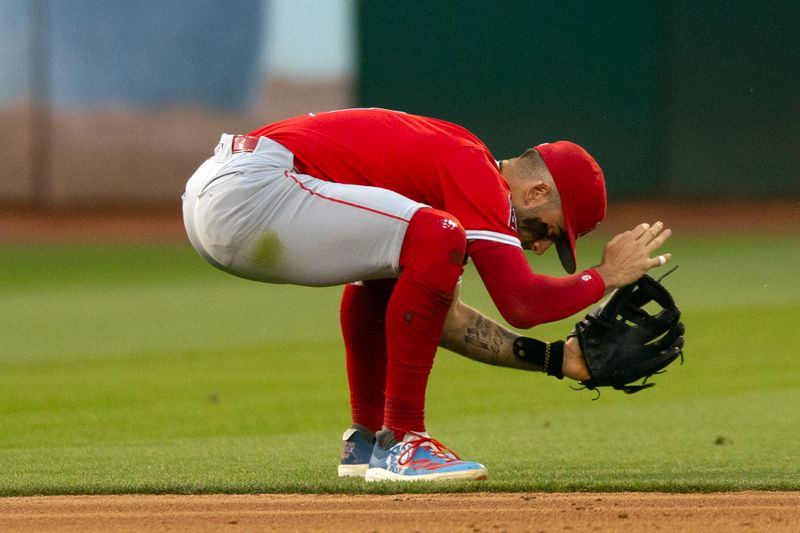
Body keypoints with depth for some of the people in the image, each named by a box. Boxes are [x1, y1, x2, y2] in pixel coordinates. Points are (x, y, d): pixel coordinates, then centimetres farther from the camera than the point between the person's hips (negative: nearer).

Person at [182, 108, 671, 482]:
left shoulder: (444, 159, 25)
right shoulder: (478, 173, -5)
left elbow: (440, 313, 28)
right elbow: (522, 304, -14)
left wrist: (552, 359, 24)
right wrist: (606, 277, 4)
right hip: (247, 193, -11)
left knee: (386, 259, 30)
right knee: (436, 241, -17)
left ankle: (368, 439, 27)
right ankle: (399, 443, -11)